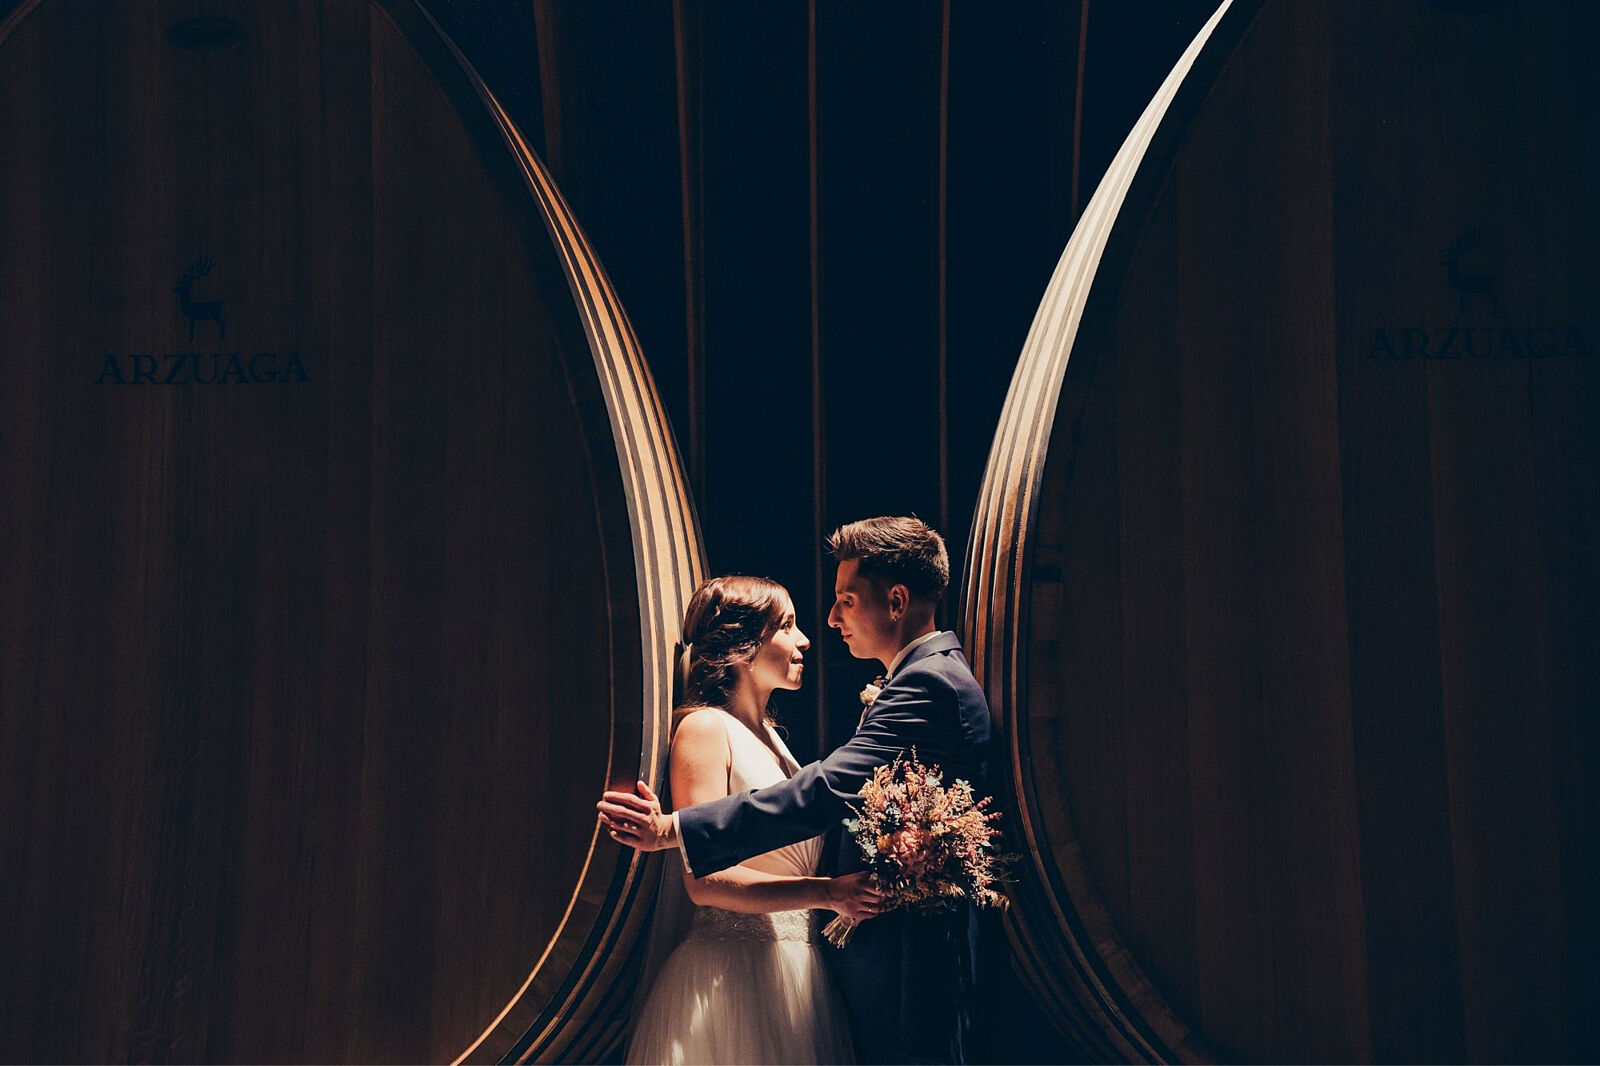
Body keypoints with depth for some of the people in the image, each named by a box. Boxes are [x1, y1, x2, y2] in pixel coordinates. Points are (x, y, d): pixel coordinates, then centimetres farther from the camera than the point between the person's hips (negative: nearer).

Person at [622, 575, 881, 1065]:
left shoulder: (765, 731, 16)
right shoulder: (704, 728, -11)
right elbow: (706, 881, -19)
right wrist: (827, 893, -24)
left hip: (794, 967, 8)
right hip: (731, 975, -8)